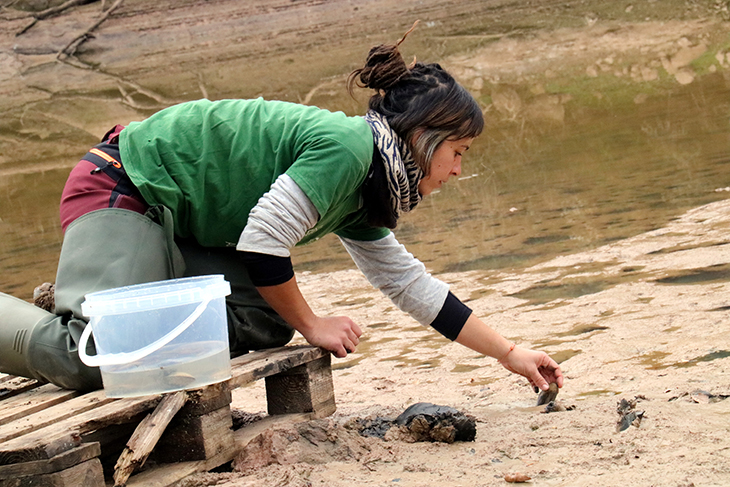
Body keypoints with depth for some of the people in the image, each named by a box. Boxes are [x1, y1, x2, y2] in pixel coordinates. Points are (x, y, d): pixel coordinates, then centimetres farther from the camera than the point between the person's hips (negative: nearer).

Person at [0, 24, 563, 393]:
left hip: (177, 222, 10)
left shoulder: (360, 196, 10)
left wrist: (509, 353, 20)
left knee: (265, 321, -4)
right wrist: (312, 325, -9)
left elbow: (413, 285, 19)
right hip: (123, 187, -10)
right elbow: (262, 242, -24)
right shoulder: (346, 147, -20)